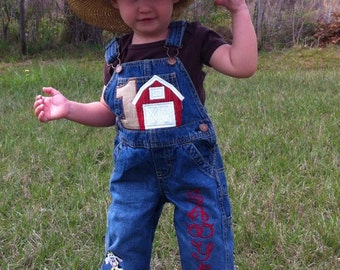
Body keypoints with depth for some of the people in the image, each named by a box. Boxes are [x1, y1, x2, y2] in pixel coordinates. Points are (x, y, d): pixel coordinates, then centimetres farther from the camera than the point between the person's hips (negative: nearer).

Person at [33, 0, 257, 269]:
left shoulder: (192, 38, -8)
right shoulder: (116, 54, 3)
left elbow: (243, 66, -21)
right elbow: (109, 112, 14)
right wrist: (69, 109, -1)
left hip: (193, 166, -3)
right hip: (134, 172, 3)